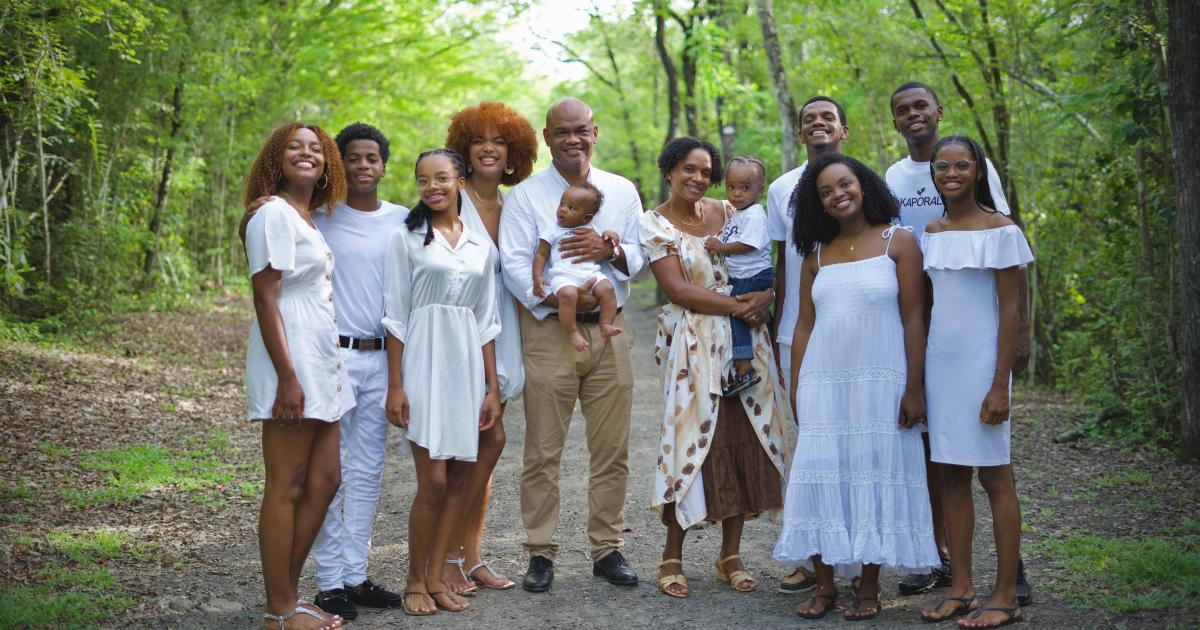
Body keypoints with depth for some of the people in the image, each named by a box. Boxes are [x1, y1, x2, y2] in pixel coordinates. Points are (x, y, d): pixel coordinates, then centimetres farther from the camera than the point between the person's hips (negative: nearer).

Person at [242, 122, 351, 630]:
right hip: (292, 364, -9)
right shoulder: (273, 213, -8)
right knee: (286, 487, -4)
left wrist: (316, 374, 17)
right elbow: (265, 299, -15)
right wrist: (287, 378, -21)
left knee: (324, 481, 10)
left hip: (321, 366, 9)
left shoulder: (310, 219, 18)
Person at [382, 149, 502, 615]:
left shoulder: (480, 245, 11)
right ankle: (415, 582, 7)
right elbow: (396, 316, -2)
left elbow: (486, 321, 12)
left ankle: (436, 578, 15)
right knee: (432, 481, -8)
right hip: (424, 361, -4)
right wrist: (395, 385, -8)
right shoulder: (406, 239, 0)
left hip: (467, 365, 4)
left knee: (458, 478, 4)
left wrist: (492, 388, 8)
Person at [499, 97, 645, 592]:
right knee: (543, 452, -1)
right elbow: (514, 265, -8)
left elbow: (642, 258, 8)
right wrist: (559, 299, -21)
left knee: (611, 450, 6)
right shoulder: (524, 195, 3)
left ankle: (607, 549, 18)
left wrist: (610, 250, -13)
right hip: (548, 332, -3)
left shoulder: (623, 191, 12)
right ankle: (540, 553, 9)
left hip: (609, 330, 3)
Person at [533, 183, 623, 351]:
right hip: (564, 276, -4)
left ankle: (606, 325, -16)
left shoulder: (591, 230, 22)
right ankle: (572, 333, -28)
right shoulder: (553, 230, 13)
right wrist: (537, 277, -5)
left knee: (607, 289, -23)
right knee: (568, 294, -35)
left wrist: (610, 235, 5)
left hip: (591, 273, 4)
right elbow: (541, 254, 10)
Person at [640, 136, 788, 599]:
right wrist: (738, 305, -14)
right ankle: (672, 557, 6)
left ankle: (730, 556, 13)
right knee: (693, 441, -6)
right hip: (694, 348, -4)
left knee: (743, 443, 3)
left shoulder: (728, 214, 12)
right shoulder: (654, 225, 1)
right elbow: (677, 289, -9)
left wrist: (765, 296, -11)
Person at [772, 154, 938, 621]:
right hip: (823, 382, 3)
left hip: (879, 381, -3)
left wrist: (914, 388, -10)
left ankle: (869, 588, 12)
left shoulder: (897, 243, -1)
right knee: (821, 476, 2)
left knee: (875, 476, 2)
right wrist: (795, 389, 6)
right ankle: (824, 585, 13)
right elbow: (804, 325, 11)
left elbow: (914, 320, -5)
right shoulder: (816, 254, 11)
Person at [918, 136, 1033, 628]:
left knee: (994, 476, -2)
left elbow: (1010, 311, -9)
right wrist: (917, 377, 11)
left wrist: (999, 384, -15)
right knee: (952, 475, 7)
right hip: (939, 361, 6)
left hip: (980, 361, -6)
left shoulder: (1000, 231, -6)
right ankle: (961, 588, 14)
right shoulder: (930, 233, 11)